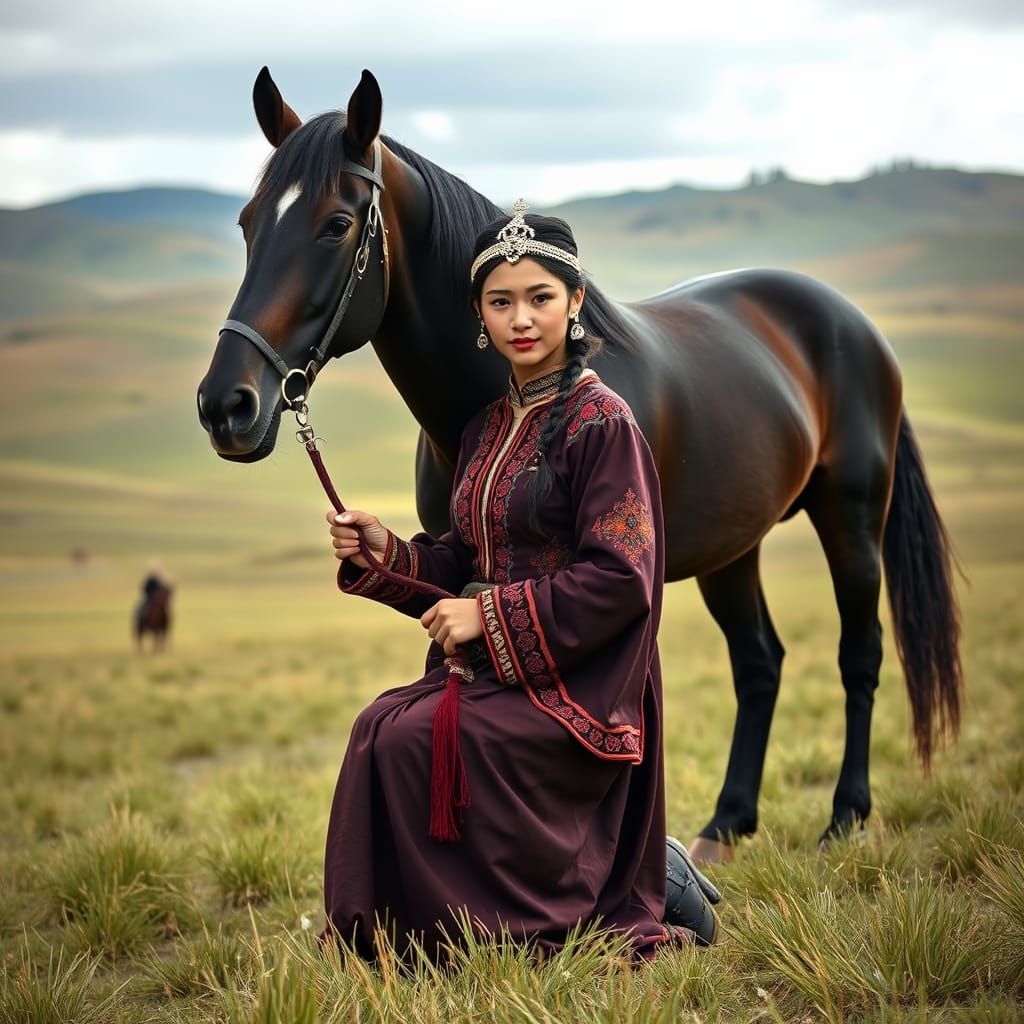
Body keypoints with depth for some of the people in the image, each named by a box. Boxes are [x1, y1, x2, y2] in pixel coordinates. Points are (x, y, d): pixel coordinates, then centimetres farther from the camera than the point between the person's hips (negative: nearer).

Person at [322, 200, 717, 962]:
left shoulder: (602, 424, -10)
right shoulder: (487, 430, 14)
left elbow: (620, 580, -17)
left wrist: (492, 615, -18)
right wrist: (385, 553, 0)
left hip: (573, 687, -7)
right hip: (490, 672, 7)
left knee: (408, 738, -24)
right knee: (380, 730, -18)